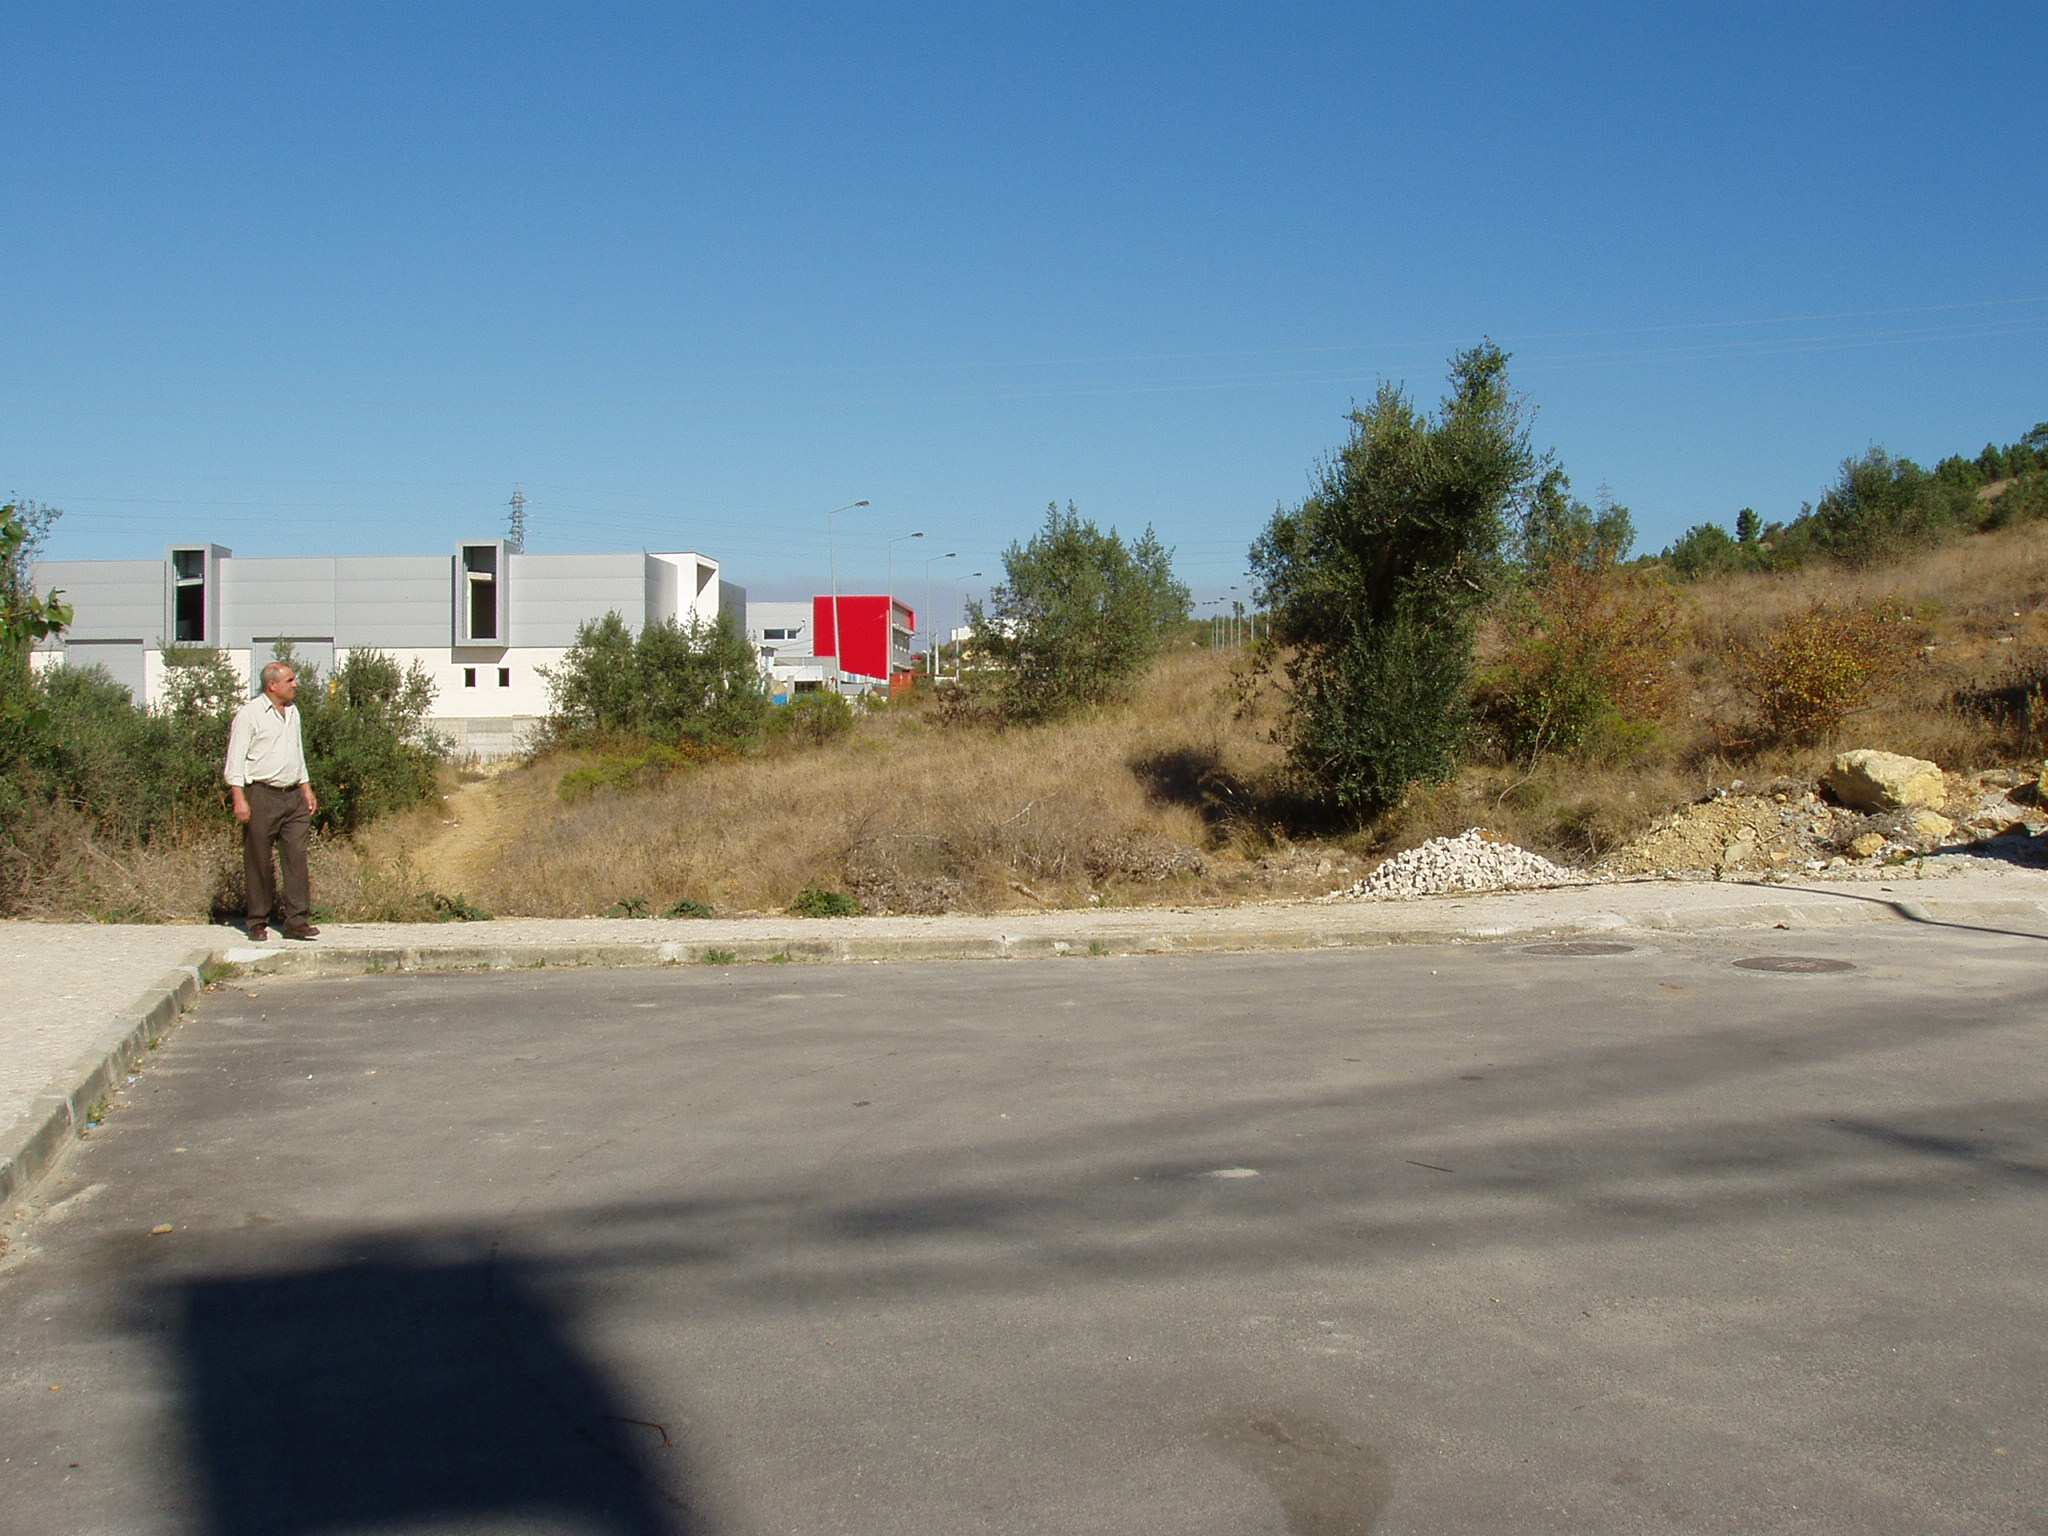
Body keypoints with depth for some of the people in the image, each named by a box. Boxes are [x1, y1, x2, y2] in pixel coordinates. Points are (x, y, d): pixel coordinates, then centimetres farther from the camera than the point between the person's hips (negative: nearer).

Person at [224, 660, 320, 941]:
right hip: (261, 795, -6)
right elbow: (235, 759, -9)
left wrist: (307, 789, 21)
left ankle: (297, 921, -2)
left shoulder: (292, 712, 16)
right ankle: (258, 923, 9)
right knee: (258, 862, 1)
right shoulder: (249, 714, -7)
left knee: (297, 857, -2)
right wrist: (239, 799, -16)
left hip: (292, 795, 6)